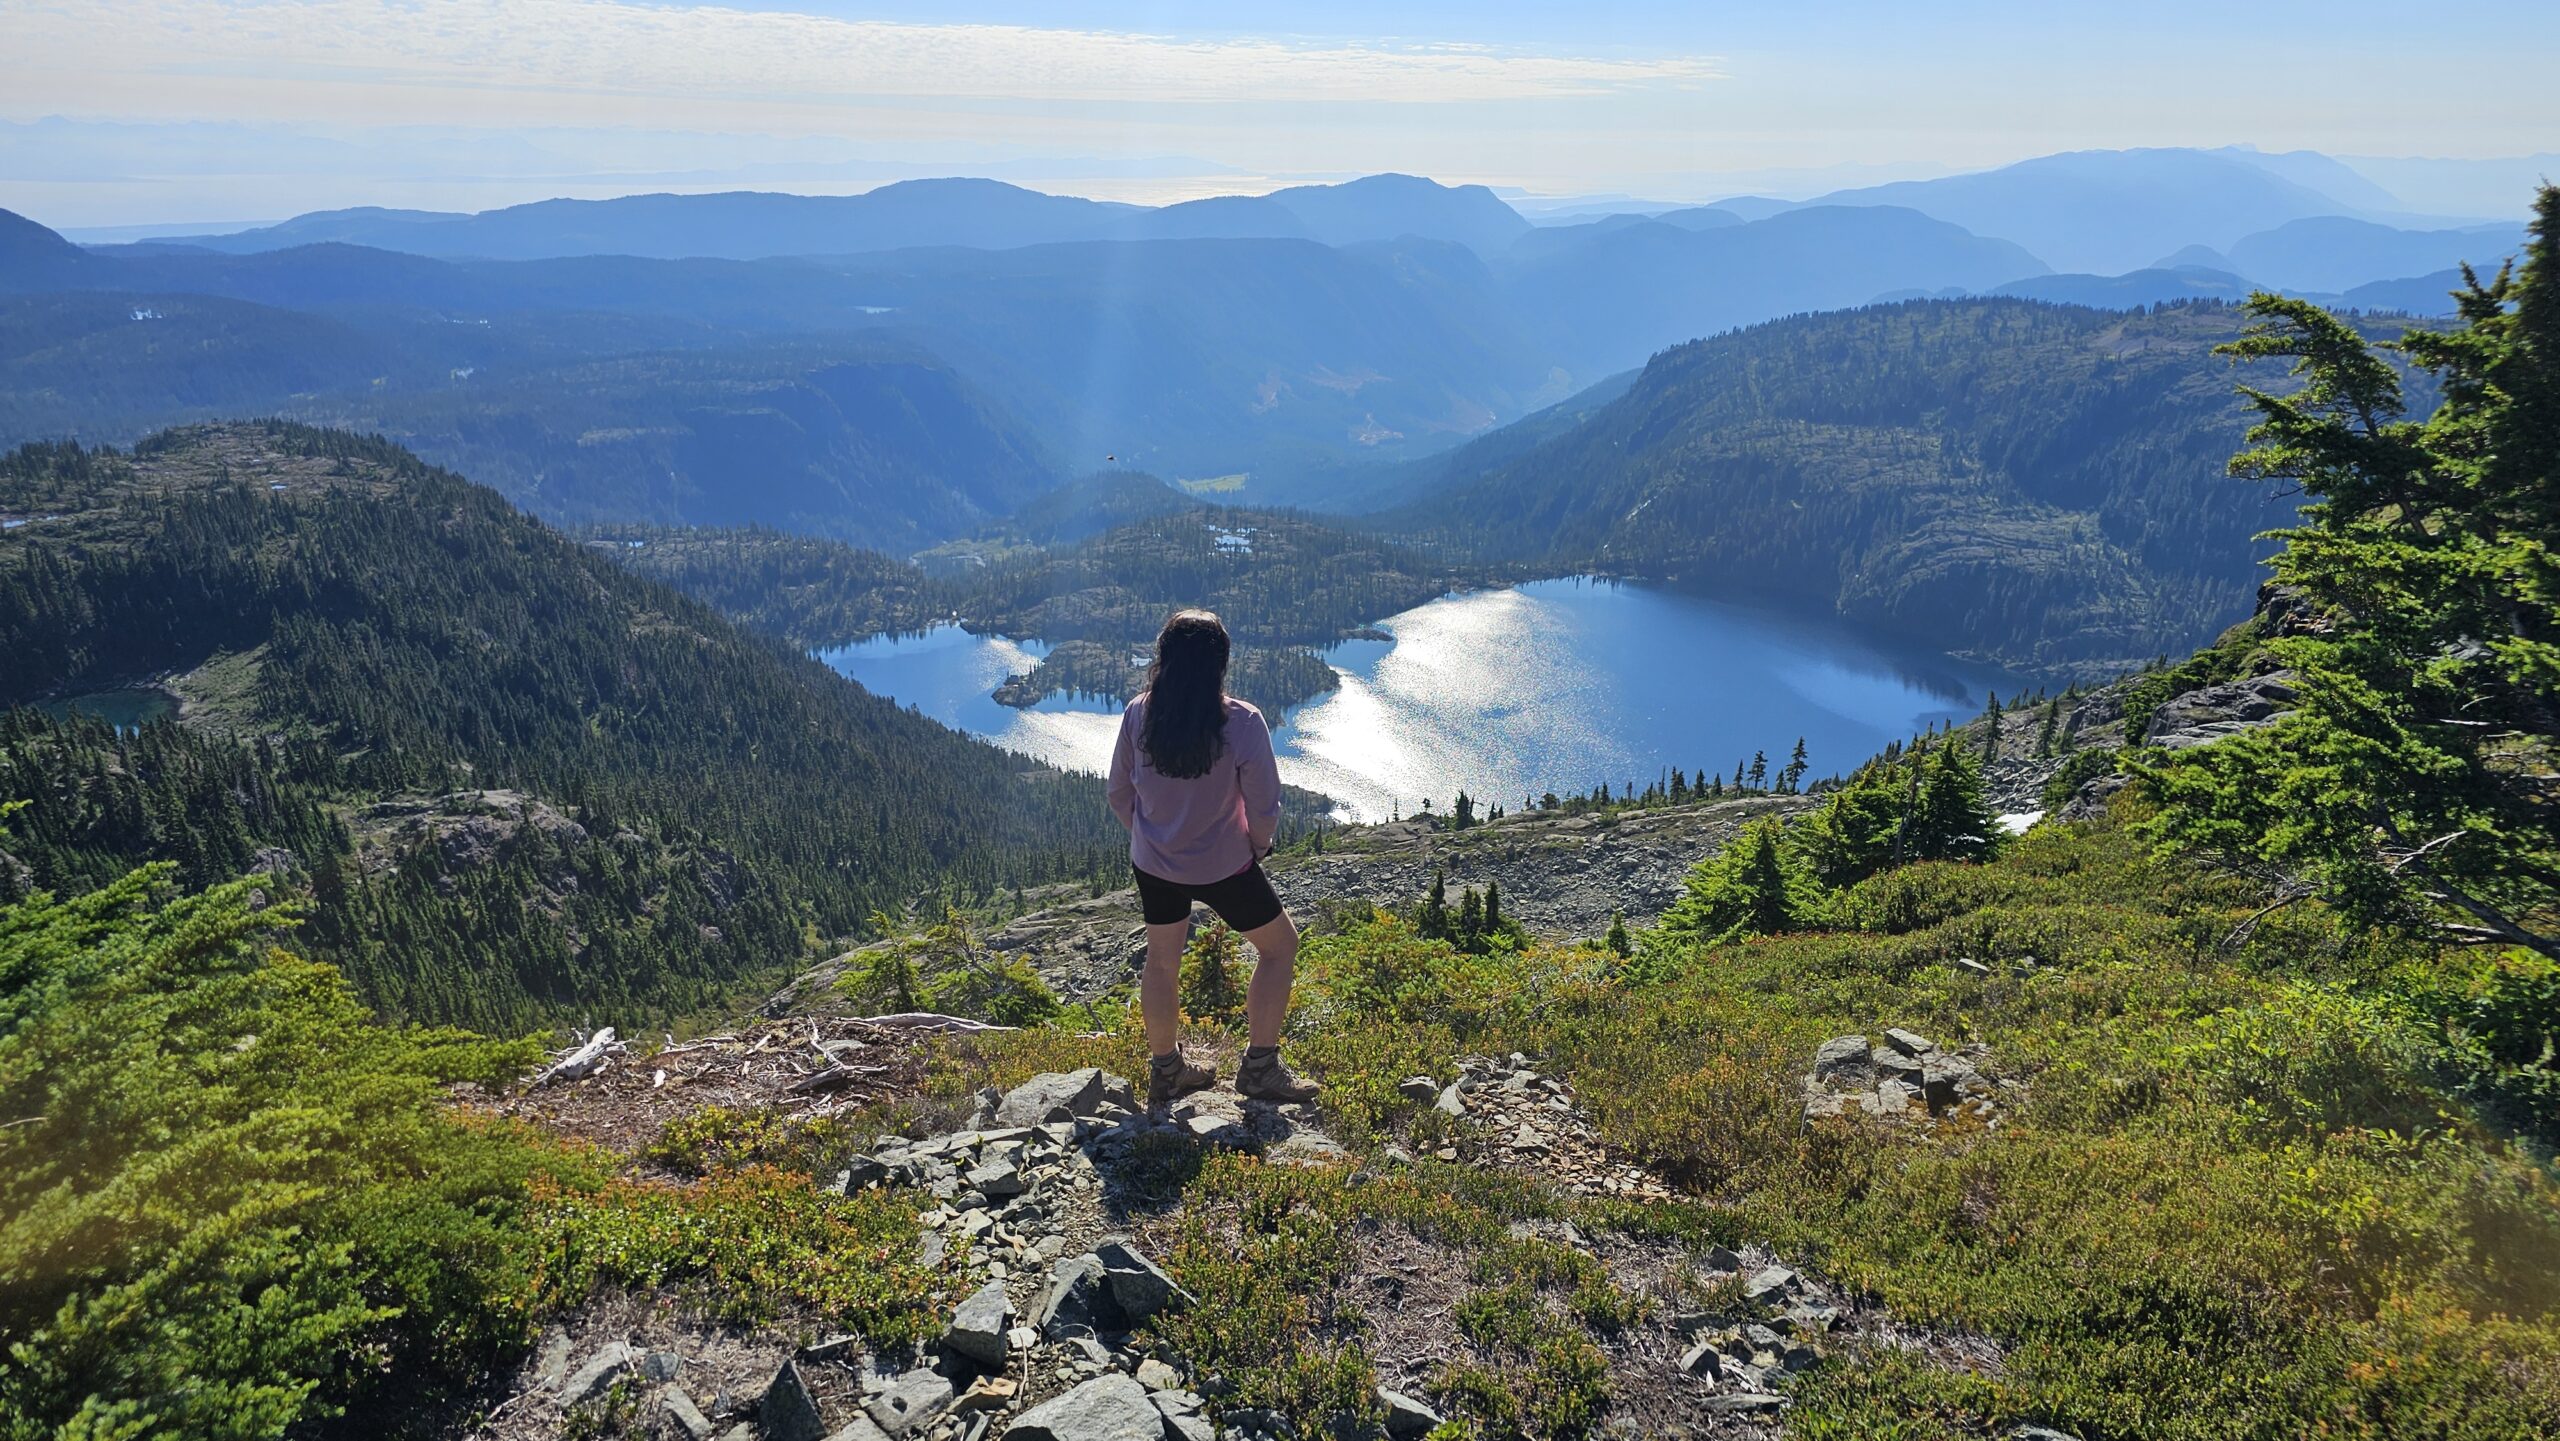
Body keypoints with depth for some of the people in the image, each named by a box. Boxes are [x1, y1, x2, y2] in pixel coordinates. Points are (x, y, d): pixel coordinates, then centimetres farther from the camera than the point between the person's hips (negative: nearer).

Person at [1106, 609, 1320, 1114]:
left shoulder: (1137, 715, -13)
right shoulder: (1242, 722, -24)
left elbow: (1120, 796, -1)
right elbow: (1264, 808, -17)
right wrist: (1257, 846, 4)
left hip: (1152, 863, 4)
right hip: (1222, 867, -4)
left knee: (1162, 959, 24)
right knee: (1280, 945, 18)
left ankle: (1166, 1072, 40)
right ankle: (1260, 1068, 22)